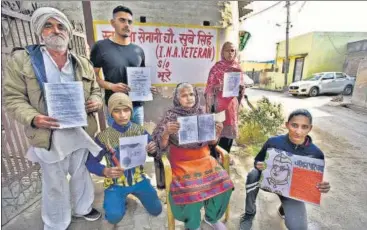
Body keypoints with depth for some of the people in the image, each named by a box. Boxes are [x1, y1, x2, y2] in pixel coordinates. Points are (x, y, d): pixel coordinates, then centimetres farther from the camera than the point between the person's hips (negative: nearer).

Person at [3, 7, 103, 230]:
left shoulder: (83, 63, 7)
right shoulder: (22, 59, -3)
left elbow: (96, 90, 13)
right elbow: (13, 98, -4)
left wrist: (96, 101, -10)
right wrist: (33, 118, -22)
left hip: (82, 132, 3)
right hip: (50, 136, -3)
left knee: (81, 174, 22)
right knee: (55, 184, 14)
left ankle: (83, 207, 48)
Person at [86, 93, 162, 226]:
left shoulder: (140, 131, -10)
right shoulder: (103, 137, -15)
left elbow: (154, 152, -2)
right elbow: (90, 163, -7)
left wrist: (153, 150, -27)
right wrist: (105, 171, -28)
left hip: (138, 179, 2)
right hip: (115, 183, -2)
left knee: (156, 210, 7)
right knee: (114, 216, -22)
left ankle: (132, 192, 34)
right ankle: (119, 199, 15)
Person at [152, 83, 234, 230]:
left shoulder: (202, 114, 3)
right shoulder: (171, 116, -6)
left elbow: (211, 142, 8)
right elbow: (161, 144, -8)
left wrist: (217, 133, -13)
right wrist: (166, 132, -27)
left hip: (203, 158, 4)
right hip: (182, 162, -3)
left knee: (223, 183, -13)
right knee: (191, 190, -24)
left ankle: (212, 217, 18)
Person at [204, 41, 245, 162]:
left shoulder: (237, 67, 9)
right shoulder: (217, 67, -6)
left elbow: (241, 85, 16)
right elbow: (210, 86, -9)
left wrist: (241, 88, -6)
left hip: (232, 102, 6)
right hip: (219, 102, -5)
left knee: (231, 129, 11)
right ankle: (214, 156, 14)